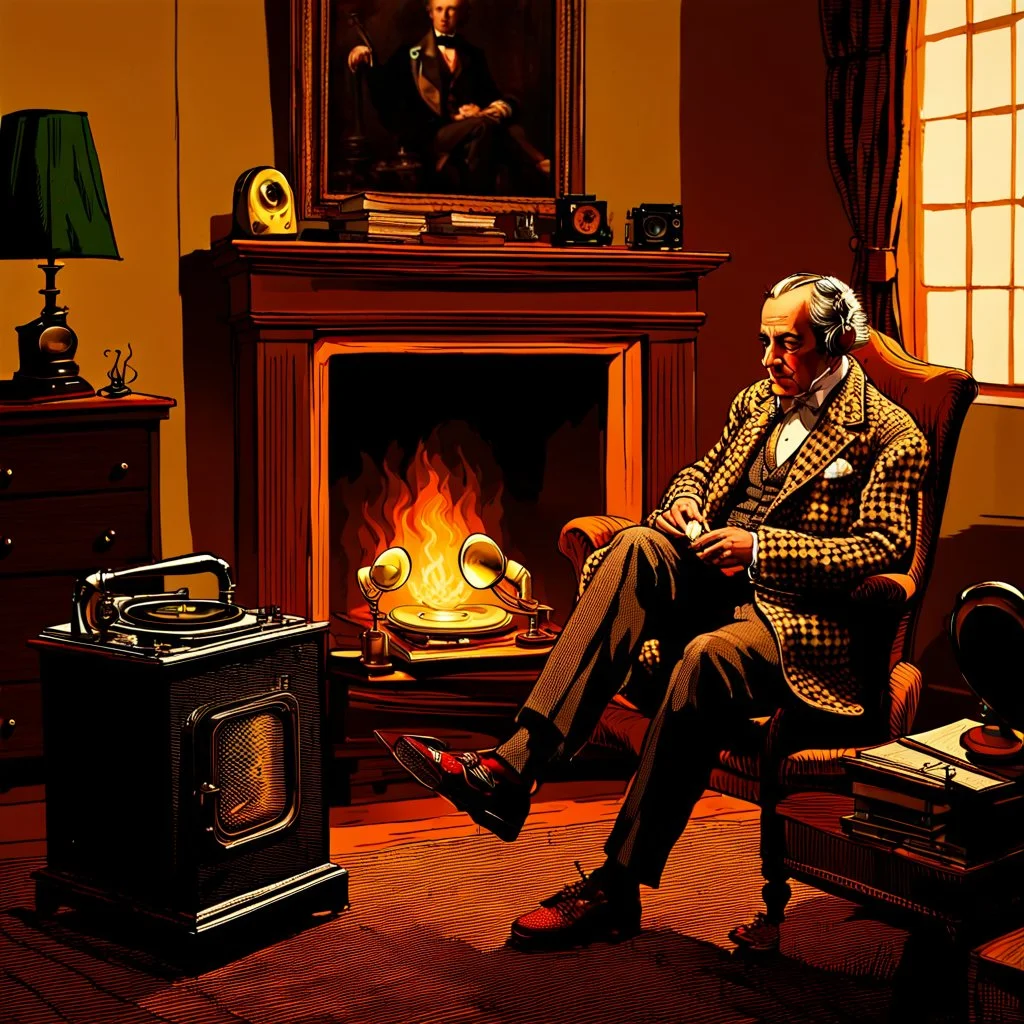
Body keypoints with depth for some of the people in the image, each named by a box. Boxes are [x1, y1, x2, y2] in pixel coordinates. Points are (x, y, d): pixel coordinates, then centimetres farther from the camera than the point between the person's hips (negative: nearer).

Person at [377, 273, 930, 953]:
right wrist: (685, 503, 4)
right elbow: (702, 471, 30)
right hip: (716, 583, 6)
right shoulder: (758, 401, 19)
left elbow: (885, 550, -12)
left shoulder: (890, 436, -2)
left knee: (708, 656, -37)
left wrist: (758, 546, -18)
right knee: (637, 549, -26)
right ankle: (512, 767, -37)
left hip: (806, 620, -6)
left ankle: (617, 890, -29)